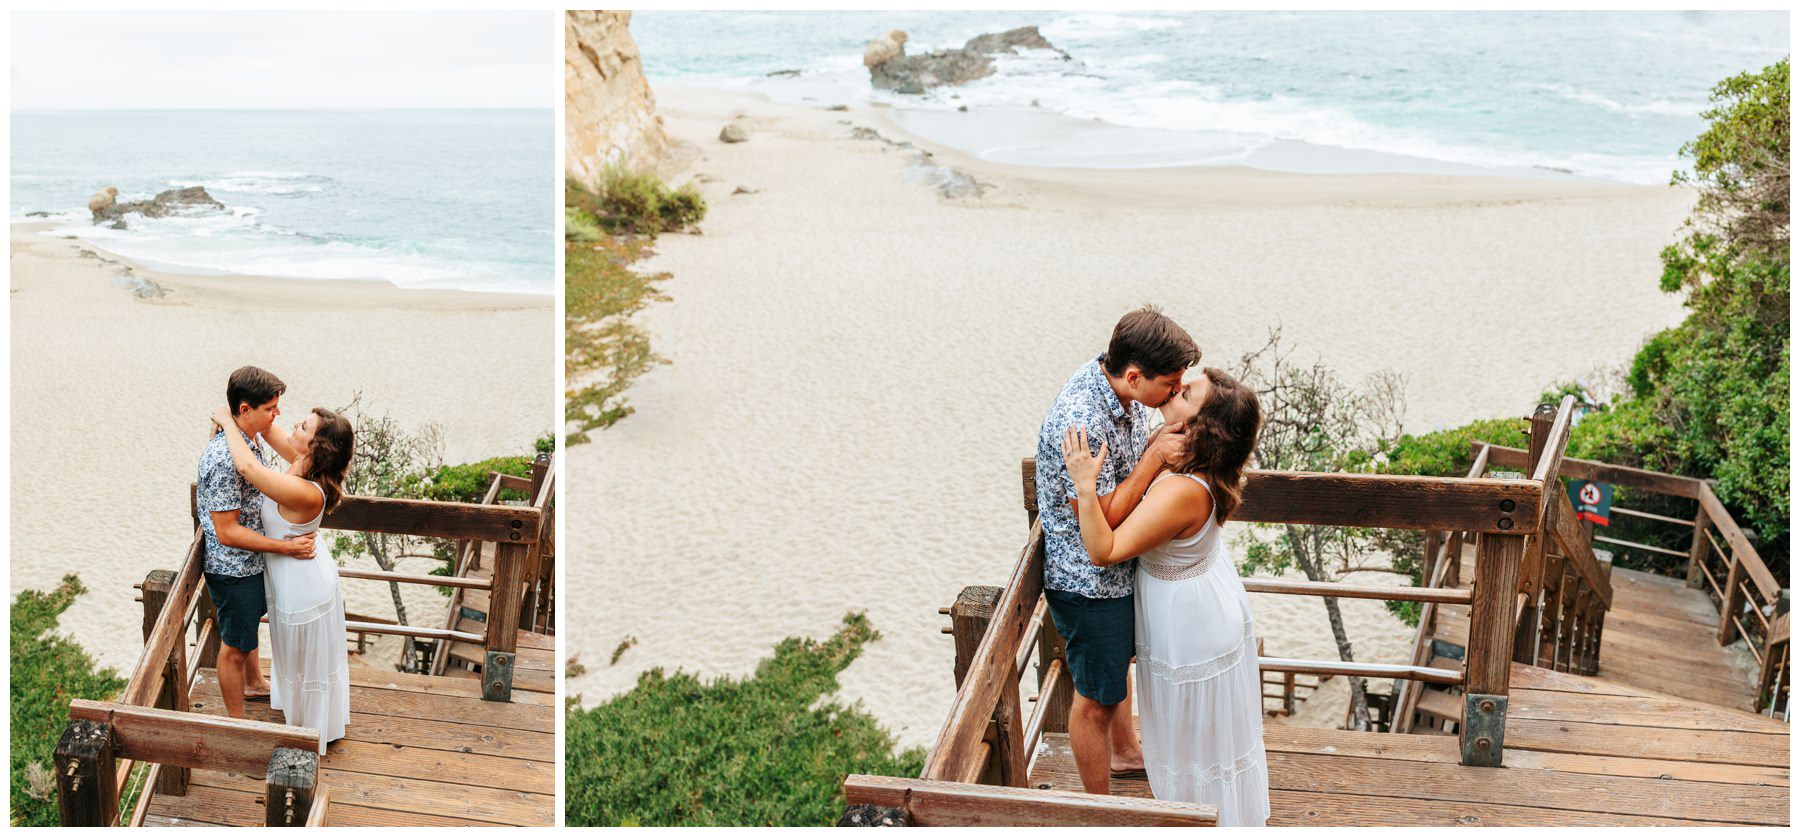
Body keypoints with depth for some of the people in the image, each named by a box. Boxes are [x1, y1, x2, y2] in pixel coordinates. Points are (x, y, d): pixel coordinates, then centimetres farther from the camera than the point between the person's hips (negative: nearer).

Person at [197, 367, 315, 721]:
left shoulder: (250, 439, -3)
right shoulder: (224, 459, -34)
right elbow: (227, 533, -30)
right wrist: (286, 547, -27)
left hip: (251, 561, 9)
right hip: (233, 569, -9)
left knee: (249, 627, 31)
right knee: (235, 645, 10)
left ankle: (254, 683, 54)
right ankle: (237, 722, 28)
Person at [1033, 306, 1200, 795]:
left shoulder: (1122, 388, -8)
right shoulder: (1080, 423, -37)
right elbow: (1101, 518, -30)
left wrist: (1171, 439, -5)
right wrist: (1156, 456, -28)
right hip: (1088, 582, -9)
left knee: (1120, 662, 31)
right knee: (1097, 696, 11)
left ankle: (1124, 753, 56)